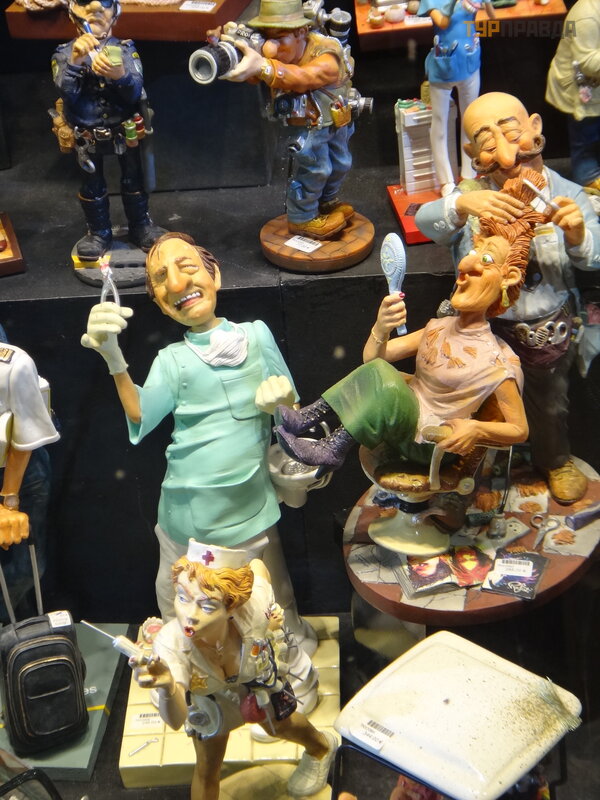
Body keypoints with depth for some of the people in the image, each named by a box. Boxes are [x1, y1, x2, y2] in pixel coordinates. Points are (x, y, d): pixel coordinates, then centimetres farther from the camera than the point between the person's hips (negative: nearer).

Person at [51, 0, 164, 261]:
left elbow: (135, 93, -19)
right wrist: (75, 61, -35)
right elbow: (66, 93, -21)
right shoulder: (65, 53, -7)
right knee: (92, 186, 13)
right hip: (87, 136, 0)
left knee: (133, 180, 13)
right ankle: (98, 232, 30)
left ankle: (140, 225, 32)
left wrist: (120, 75, -41)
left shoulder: (125, 49, -8)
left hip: (124, 131, 0)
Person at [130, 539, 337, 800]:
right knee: (206, 771, 17)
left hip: (259, 683, 1)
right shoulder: (169, 644, -47)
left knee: (279, 726, 31)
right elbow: (176, 720, -55)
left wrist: (271, 622, -20)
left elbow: (257, 565, -22)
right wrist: (167, 689, -75)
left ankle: (321, 746, 67)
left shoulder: (254, 608, -46)